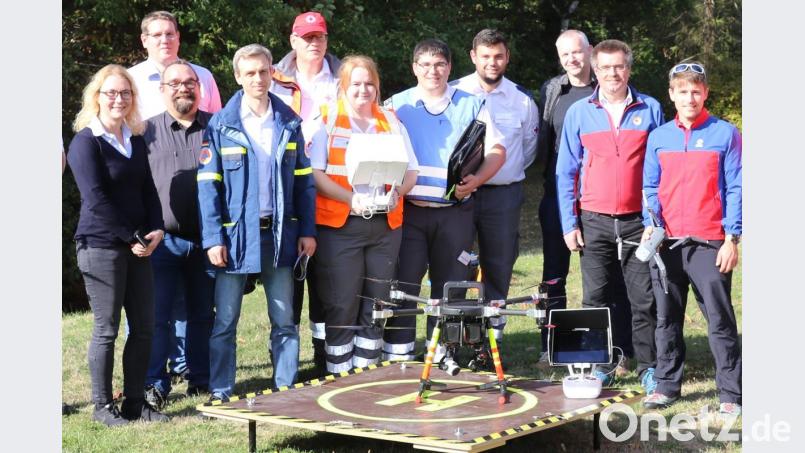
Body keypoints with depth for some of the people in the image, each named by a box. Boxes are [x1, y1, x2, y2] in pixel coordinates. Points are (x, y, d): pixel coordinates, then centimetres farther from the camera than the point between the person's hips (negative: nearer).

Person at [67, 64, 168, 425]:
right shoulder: (85, 142, -8)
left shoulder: (135, 140, 13)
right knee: (106, 328, -1)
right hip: (100, 245, -7)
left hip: (137, 245, 7)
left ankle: (135, 401, 18)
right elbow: (96, 199, -13)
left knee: (144, 326, 7)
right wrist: (131, 238, -12)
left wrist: (156, 230, 0)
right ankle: (102, 405, 11)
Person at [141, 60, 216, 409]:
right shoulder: (147, 131, 6)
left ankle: (201, 378, 21)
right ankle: (155, 384, 5)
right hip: (163, 240, -1)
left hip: (206, 238, 1)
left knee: (203, 314, 10)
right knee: (157, 315, -2)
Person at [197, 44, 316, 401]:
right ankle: (220, 394, 13)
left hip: (280, 233, 3)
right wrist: (212, 238, -12)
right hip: (236, 233, -2)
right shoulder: (221, 126, -2)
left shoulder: (289, 123, 7)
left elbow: (304, 179, 9)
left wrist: (308, 230, 2)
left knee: (284, 319, 8)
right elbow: (208, 185, -5)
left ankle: (286, 390, 17)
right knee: (225, 321, 3)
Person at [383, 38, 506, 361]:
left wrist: (475, 181, -11)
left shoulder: (471, 105, 10)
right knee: (403, 283, -3)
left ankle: (442, 355, 15)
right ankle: (398, 355, 3)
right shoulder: (397, 105, 9)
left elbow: (496, 150, 6)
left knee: (450, 285, 5)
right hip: (409, 210, -1)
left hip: (456, 210, 1)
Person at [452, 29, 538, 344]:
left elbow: (529, 146, 17)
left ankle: (495, 328, 15)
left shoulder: (522, 99, 5)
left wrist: (509, 174, 13)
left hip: (504, 194, 1)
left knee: (499, 265, 6)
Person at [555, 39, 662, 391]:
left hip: (638, 220, -1)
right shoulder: (579, 112, 6)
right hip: (594, 220, 1)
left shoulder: (650, 109, 5)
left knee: (644, 298, 0)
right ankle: (601, 366, 15)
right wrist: (569, 223, 1)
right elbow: (565, 172, 7)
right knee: (595, 298, 4)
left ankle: (649, 368, 9)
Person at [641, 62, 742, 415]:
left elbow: (735, 189, -1)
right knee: (667, 319, 10)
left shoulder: (725, 134, 1)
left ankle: (731, 395, 3)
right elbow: (650, 188, 13)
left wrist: (732, 238, -7)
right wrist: (650, 224, -4)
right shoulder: (658, 137, 10)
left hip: (709, 243, -3)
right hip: (666, 242, 4)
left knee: (720, 320, -2)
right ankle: (667, 385, 20)